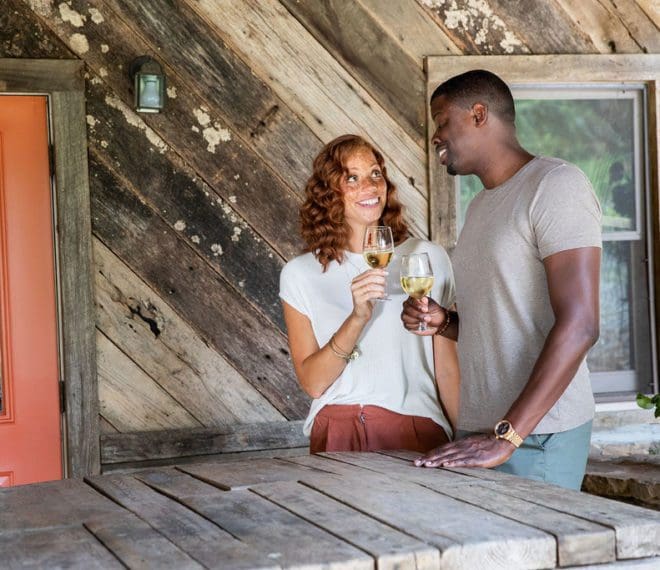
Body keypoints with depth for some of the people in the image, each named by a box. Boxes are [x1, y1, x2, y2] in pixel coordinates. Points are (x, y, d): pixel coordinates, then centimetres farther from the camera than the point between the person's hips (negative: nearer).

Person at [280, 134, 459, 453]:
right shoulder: (300, 275, 3)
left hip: (417, 433, 1)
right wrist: (358, 318, -17)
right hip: (337, 435, 0)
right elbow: (312, 383, -4)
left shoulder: (429, 259, 5)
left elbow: (448, 370, 7)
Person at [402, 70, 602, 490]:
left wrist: (506, 436, -23)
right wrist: (444, 322, 4)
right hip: (479, 430, 7)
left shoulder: (555, 184, -10)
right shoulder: (481, 207, 18)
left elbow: (579, 325, -19)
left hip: (537, 436, -7)